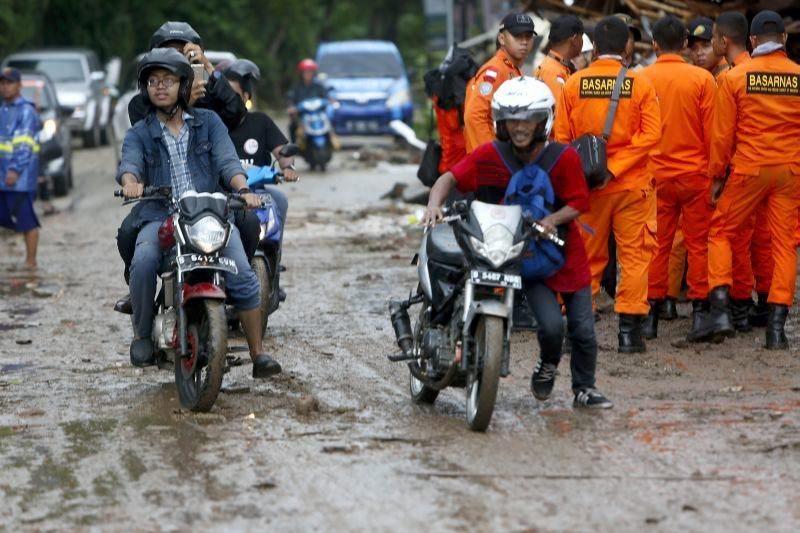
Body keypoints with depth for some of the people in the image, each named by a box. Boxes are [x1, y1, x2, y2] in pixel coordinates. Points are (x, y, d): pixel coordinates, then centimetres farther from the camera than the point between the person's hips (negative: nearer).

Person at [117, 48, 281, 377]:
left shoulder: (208, 122, 13)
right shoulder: (139, 133, 12)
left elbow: (227, 161, -1)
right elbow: (129, 162, -9)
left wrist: (243, 189, -23)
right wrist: (130, 182, -35)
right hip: (160, 216, 0)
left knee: (243, 275, -20)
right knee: (144, 262, -32)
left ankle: (258, 355, -11)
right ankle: (142, 335, -13)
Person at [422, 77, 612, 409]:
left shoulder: (564, 157, -12)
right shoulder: (490, 155, -10)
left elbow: (579, 202, -9)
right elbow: (450, 178, -9)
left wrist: (552, 219, -26)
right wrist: (434, 204, -27)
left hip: (566, 253, 1)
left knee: (583, 331, 4)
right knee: (551, 325, -17)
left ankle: (584, 389, 26)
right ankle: (547, 366, 17)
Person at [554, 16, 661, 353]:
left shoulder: (573, 84, -2)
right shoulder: (640, 84, -5)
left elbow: (561, 137, -1)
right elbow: (650, 135, -12)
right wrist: (615, 168, -12)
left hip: (586, 184, 2)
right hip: (632, 185, -2)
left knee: (587, 257, 12)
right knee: (634, 256, 4)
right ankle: (629, 329, 0)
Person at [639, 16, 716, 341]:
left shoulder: (641, 79, -4)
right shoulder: (702, 79, -6)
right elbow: (712, 131, -3)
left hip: (657, 174, 1)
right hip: (695, 172, -1)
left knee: (658, 245, 8)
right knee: (698, 244, 8)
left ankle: (652, 313, 7)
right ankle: (699, 311, 7)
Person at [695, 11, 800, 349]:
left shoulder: (735, 78, -4)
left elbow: (722, 133, -2)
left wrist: (716, 176, 8)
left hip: (749, 168, -1)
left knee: (721, 232, 13)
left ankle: (720, 309, 1)